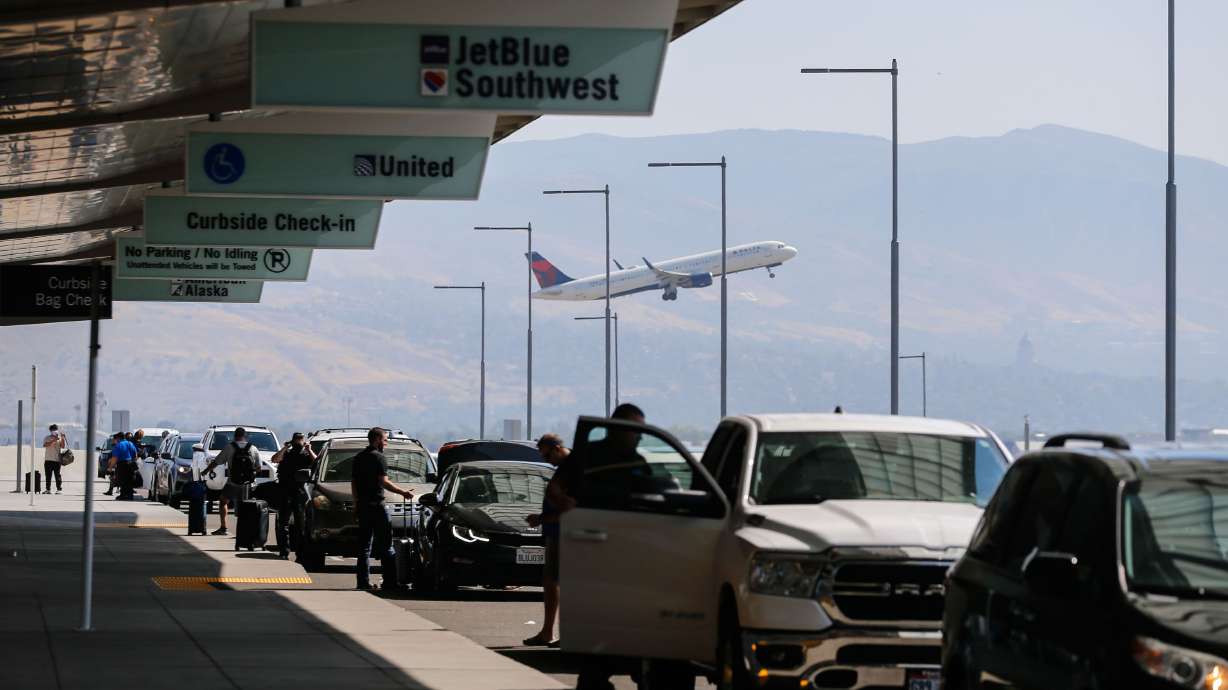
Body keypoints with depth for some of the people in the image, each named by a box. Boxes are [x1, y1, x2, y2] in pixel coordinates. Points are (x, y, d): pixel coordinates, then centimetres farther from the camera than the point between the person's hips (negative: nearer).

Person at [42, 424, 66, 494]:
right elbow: (45, 445, -11)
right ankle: (48, 489, 8)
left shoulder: (59, 438, 10)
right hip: (48, 460, 1)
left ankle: (59, 489, -5)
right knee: (48, 475, 2)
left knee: (57, 475, -6)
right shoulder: (47, 438, 8)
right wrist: (53, 440, -19)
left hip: (57, 460, -1)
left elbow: (63, 446, -2)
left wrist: (62, 439, -12)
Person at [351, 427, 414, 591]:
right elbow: (384, 482, -16)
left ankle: (363, 582, 5)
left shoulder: (358, 458, 15)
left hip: (362, 505, 8)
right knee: (385, 546, -4)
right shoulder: (378, 457, -10)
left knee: (364, 546, 9)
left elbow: (353, 483, 19)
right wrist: (403, 492, -10)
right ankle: (390, 582, -5)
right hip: (376, 505, -8)